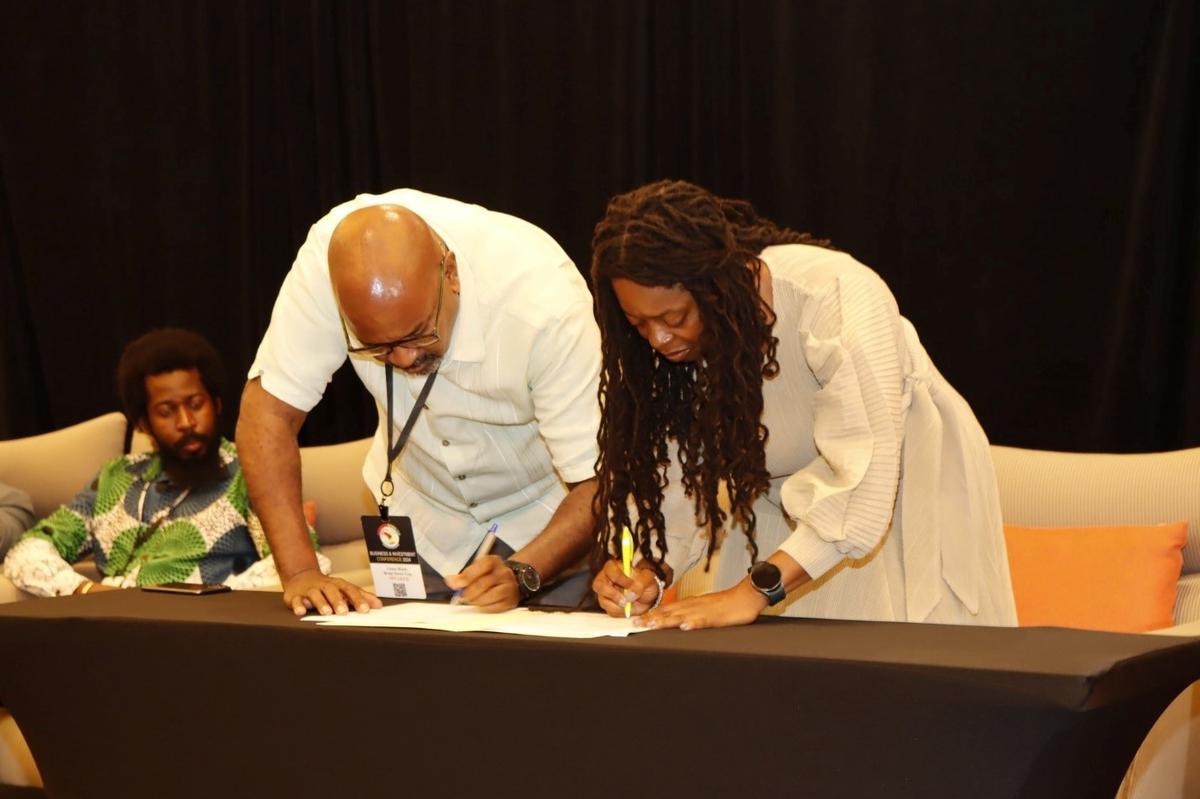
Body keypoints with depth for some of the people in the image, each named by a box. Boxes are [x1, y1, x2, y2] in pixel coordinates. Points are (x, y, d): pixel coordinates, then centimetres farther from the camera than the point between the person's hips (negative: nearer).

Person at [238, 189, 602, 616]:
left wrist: (521, 575, -43)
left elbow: (599, 481, -27)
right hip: (425, 520, 2)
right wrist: (300, 573, -30)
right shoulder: (328, 257, -28)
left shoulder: (545, 299, -34)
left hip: (552, 522, -2)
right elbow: (269, 411, -21)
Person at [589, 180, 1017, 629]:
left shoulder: (836, 297, -34)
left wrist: (755, 589, -44)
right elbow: (676, 480, -13)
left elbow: (863, 479, -39)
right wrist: (651, 571, -32)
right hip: (787, 517, 4)